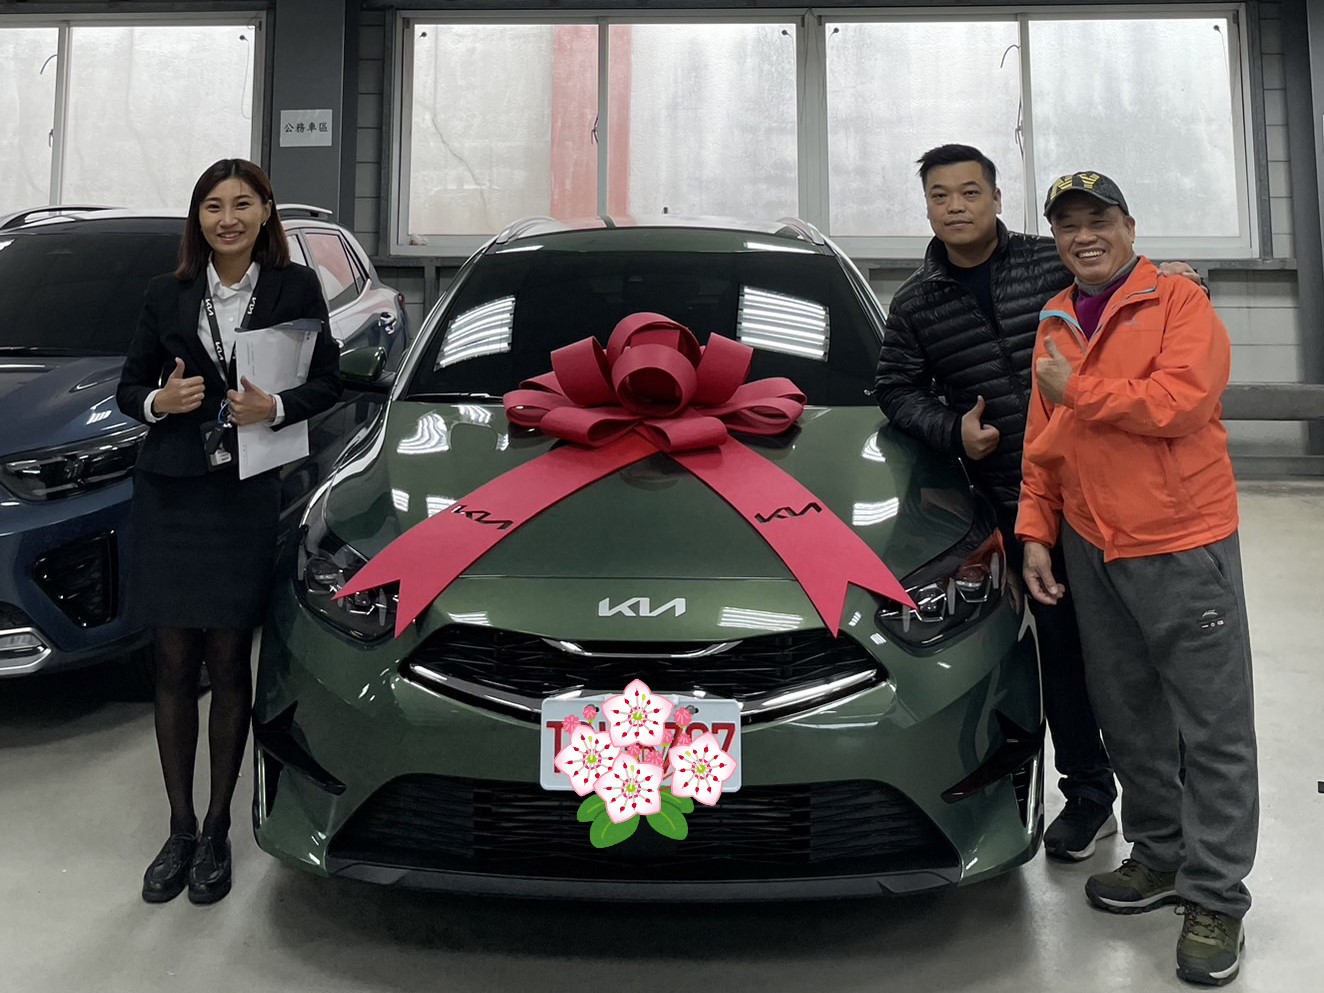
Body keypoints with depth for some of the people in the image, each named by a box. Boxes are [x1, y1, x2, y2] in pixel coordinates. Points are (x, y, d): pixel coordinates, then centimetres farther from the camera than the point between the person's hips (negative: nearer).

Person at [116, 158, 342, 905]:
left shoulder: (295, 287, 2)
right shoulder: (167, 296, 8)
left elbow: (328, 382, 2)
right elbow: (129, 387, 12)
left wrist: (274, 407, -16)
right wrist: (158, 402, -10)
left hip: (247, 499, -2)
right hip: (169, 497, 3)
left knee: (229, 664, 4)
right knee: (175, 666, 6)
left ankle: (218, 831, 19)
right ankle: (180, 830, 20)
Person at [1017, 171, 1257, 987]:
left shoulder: (1180, 303, -4)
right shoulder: (1054, 327, 13)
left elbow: (1181, 401, -21)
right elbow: (1043, 447, 13)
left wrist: (1077, 389, -14)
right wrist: (1036, 531, 6)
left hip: (1183, 547, -6)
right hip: (1091, 551, 6)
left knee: (1214, 727, 1)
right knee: (1129, 718, 16)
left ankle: (1216, 897, 12)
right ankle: (1160, 856, 32)